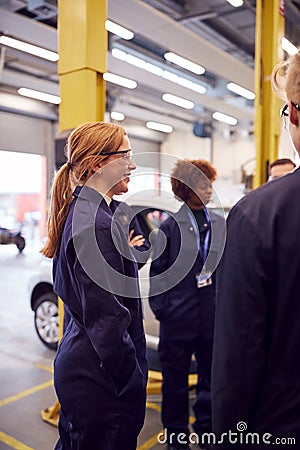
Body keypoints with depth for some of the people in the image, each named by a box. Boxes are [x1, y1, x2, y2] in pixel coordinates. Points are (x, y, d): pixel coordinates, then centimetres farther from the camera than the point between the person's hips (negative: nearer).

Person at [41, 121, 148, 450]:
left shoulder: (79, 213, 7)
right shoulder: (97, 223, -24)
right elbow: (108, 320, -24)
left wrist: (123, 251, 8)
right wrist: (135, 382, -15)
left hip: (76, 361, 9)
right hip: (98, 375, -9)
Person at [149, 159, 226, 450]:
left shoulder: (219, 224, 4)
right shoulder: (171, 225, -7)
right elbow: (157, 270, -4)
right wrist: (160, 307, -6)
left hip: (213, 317, 4)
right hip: (179, 317, -3)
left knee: (211, 377, 19)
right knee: (175, 381, 14)